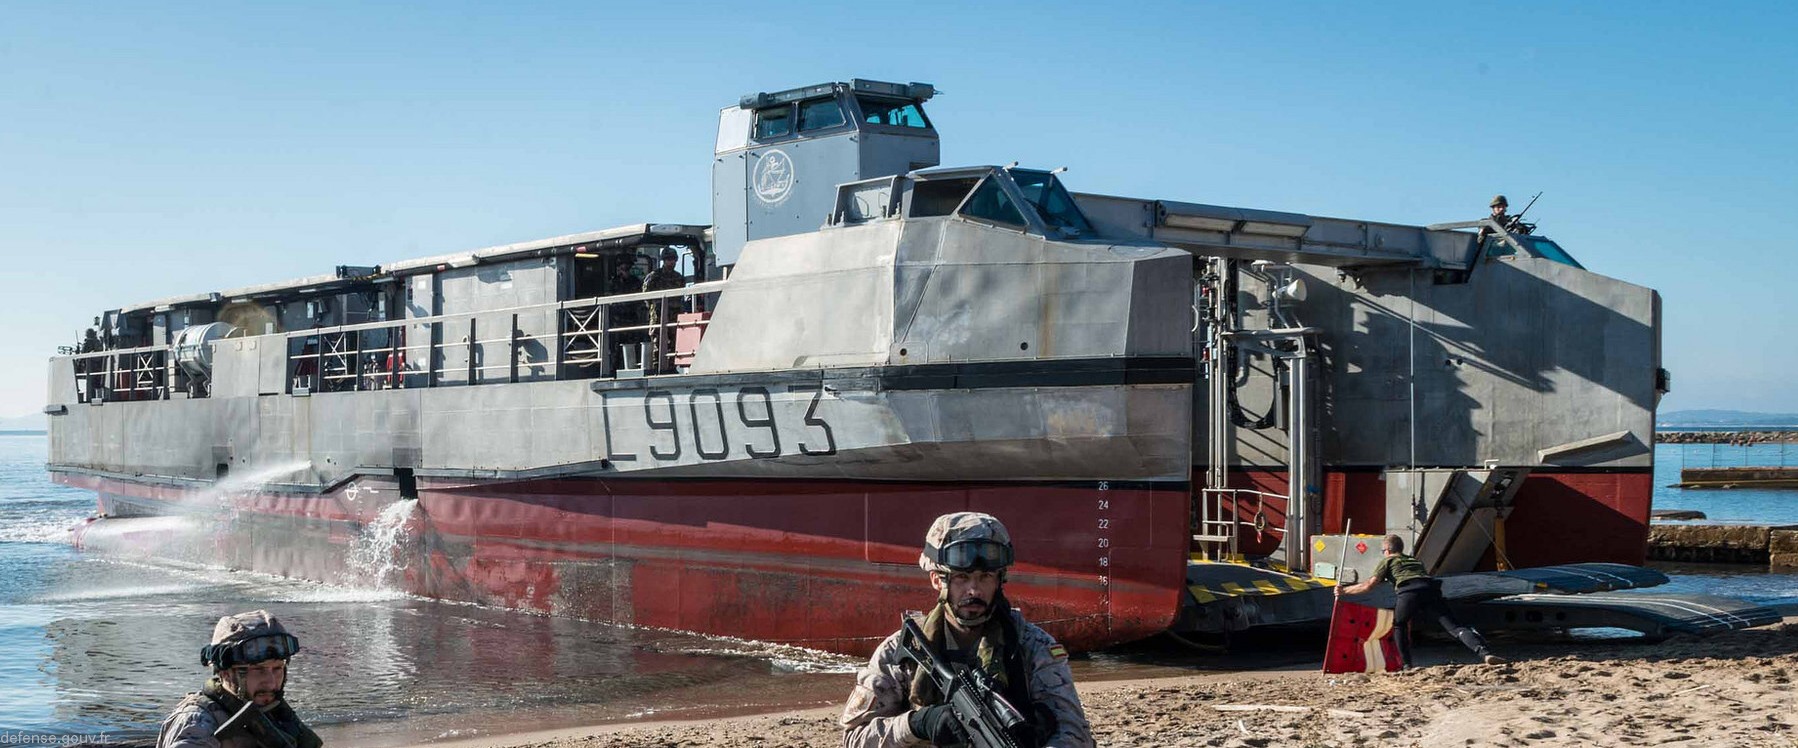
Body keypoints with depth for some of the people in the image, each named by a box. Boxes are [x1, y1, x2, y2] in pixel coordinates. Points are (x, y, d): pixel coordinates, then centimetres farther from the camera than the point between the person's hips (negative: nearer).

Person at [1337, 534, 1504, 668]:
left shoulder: (1388, 561, 25)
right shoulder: (1416, 560, 40)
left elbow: (1370, 584, 16)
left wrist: (1344, 591, 25)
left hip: (1409, 591, -3)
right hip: (1431, 589, 4)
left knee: (1399, 625, 23)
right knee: (1454, 627, -6)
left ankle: (1407, 665, 14)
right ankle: (1484, 652, -27)